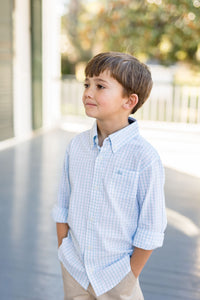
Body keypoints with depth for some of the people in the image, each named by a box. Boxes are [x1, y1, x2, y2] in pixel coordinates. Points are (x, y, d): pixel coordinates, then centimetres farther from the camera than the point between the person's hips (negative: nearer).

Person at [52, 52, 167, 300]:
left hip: (114, 275, -3)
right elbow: (63, 207, 3)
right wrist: (64, 257, 4)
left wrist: (131, 277, -7)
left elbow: (151, 230, -13)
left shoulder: (145, 158, -19)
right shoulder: (76, 146, -5)